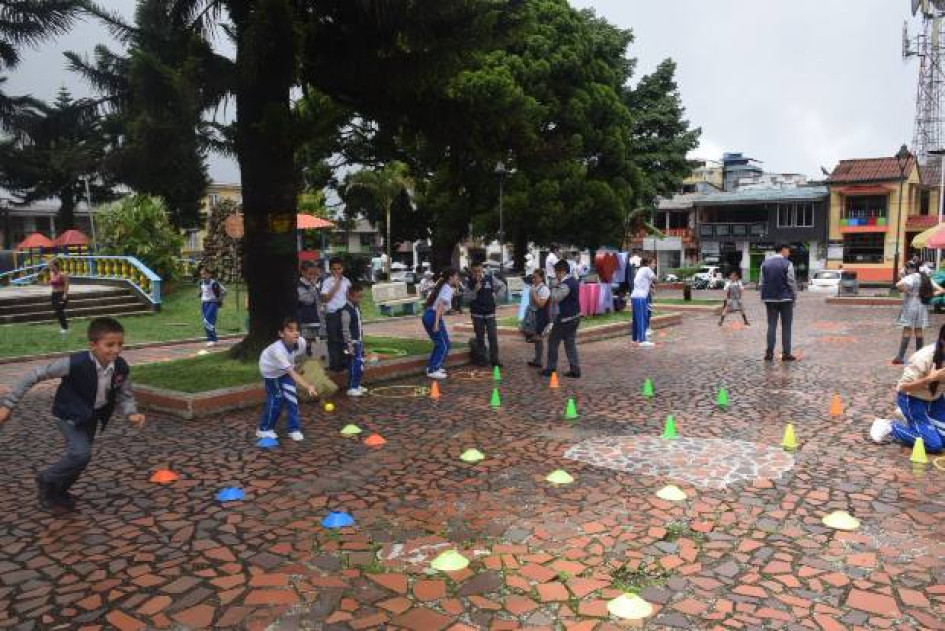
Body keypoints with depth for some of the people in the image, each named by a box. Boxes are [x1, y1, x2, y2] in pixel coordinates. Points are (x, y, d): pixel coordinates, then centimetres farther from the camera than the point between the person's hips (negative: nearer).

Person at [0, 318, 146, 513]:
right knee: (81, 454, -21)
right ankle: (46, 482, 7)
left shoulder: (121, 367, -20)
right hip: (69, 414, -5)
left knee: (79, 457, 14)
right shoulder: (76, 363, -34)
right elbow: (35, 375, -25)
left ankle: (58, 492, 42)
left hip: (92, 416, 5)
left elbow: (125, 396, -6)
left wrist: (131, 414, -27)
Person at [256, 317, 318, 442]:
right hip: (270, 370, -4)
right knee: (276, 399, -2)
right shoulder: (278, 350, -45)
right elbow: (292, 373, -49)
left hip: (286, 369, 4)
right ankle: (264, 429, 18)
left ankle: (294, 429, 5)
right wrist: (308, 387, -58)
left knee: (292, 397, -6)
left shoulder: (301, 342, -29)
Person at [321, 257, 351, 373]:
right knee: (333, 340, 1)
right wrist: (335, 287, -13)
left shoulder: (346, 281, 8)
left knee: (343, 338, 10)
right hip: (332, 314, -4)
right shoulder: (327, 282, -4)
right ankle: (334, 364, 8)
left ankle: (343, 362, 21)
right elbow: (325, 299, -11)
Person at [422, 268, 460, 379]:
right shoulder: (448, 289, -12)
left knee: (440, 343, 20)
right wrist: (436, 324, -25)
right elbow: (440, 306, -22)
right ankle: (433, 370, 0)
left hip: (428, 315, 9)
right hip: (433, 317, -9)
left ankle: (431, 366, 27)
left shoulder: (442, 286, 16)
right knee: (444, 345, -2)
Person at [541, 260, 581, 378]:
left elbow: (555, 298, -23)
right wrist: (558, 287, 3)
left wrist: (554, 288, -8)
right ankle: (575, 370, 12)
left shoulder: (565, 285, -21)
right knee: (570, 343, 13)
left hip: (565, 318, -9)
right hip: (574, 317, 9)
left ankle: (550, 368, 10)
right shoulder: (572, 281, 11)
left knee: (553, 341, 4)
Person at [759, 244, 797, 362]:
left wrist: (763, 297, 14)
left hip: (770, 299, 4)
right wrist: (794, 296, 3)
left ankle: (769, 353, 4)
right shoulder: (787, 264, -8)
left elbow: (761, 283, 7)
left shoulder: (765, 264, 6)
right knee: (786, 327, 4)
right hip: (785, 298, -4)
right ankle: (786, 354, 5)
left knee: (771, 325, 7)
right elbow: (791, 282, -9)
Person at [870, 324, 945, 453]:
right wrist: (930, 378, -37)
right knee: (934, 444, -16)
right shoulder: (923, 358, -28)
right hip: (912, 399, -7)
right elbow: (903, 387, -25)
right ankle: (889, 427, -1)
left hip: (934, 399, 7)